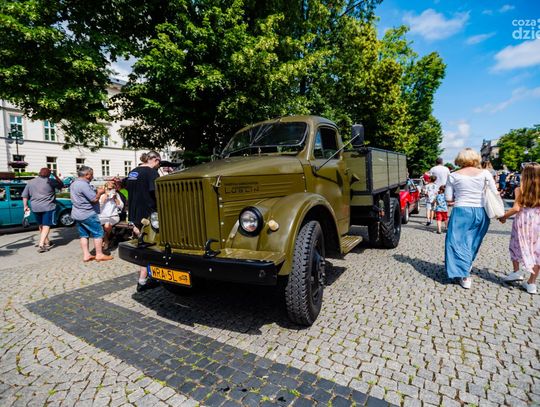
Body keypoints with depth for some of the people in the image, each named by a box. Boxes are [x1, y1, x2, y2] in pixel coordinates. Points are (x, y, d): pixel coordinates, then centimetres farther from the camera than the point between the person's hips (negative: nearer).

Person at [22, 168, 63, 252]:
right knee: (46, 226, -2)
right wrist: (56, 176, 13)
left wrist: (25, 206, 18)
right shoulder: (50, 181, -6)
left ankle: (47, 243, 30)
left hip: (35, 208, 5)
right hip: (48, 207, -5)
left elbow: (25, 195, 12)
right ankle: (41, 245, -12)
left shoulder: (30, 182, 10)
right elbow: (61, 185, 7)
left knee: (41, 226, 19)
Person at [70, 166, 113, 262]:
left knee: (84, 235, 12)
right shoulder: (84, 185, -20)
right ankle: (99, 255, 4)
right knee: (98, 233, 0)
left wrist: (96, 191, 12)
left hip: (77, 214, 10)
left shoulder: (73, 184, 12)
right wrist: (100, 192, -3)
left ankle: (86, 255, 15)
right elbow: (94, 199, -20)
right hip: (88, 215, -10)